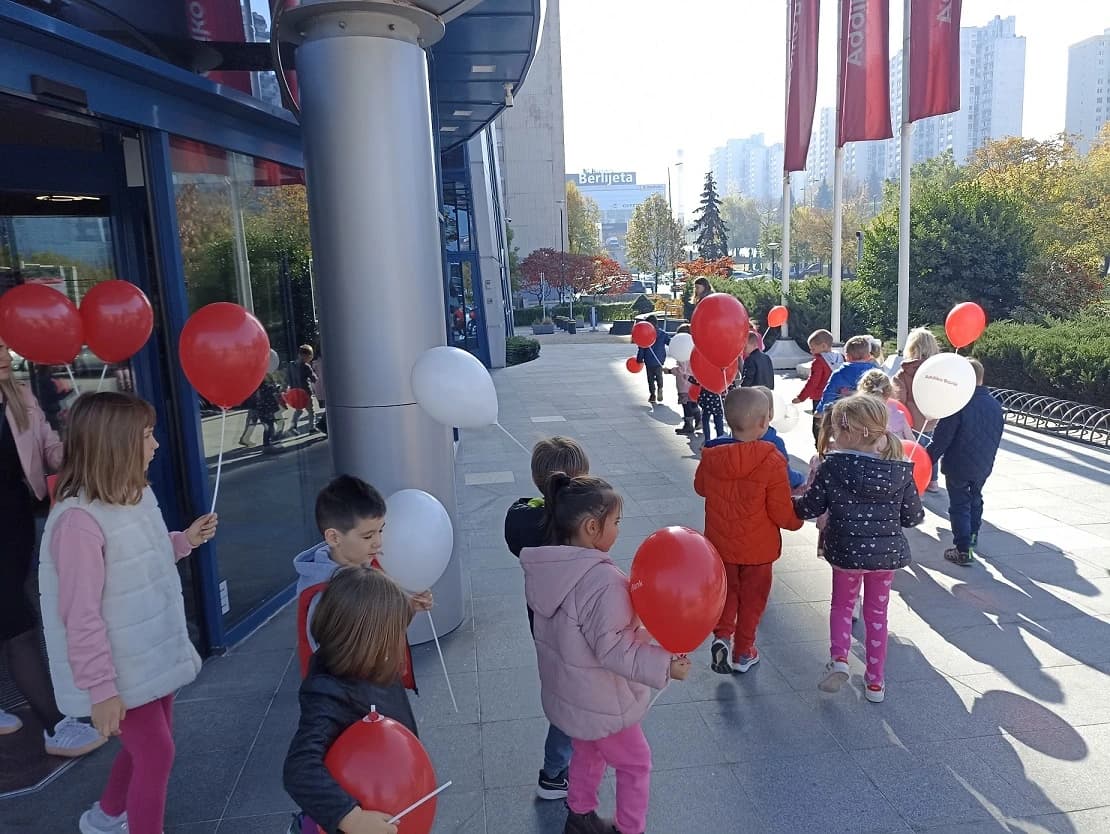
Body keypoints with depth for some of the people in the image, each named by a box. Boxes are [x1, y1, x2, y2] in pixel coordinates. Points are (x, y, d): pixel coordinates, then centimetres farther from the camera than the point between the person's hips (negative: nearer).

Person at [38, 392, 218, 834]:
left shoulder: (138, 494, -1)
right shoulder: (79, 521, -27)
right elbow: (81, 617, -24)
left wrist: (184, 540, -1)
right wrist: (101, 689, -19)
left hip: (156, 652, 9)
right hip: (124, 668, -9)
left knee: (145, 744, 24)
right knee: (156, 752, 3)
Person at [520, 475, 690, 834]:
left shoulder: (547, 569, -7)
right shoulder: (602, 581, -34)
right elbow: (614, 650, -31)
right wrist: (664, 665, -26)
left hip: (565, 691, 8)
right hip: (600, 700, -8)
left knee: (587, 753, 30)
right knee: (636, 764, 18)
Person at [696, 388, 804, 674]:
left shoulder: (711, 457, -12)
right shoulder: (771, 461, -23)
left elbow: (700, 487, 7)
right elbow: (782, 512, -18)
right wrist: (797, 519, 3)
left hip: (720, 544, 3)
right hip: (758, 547, -3)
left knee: (726, 590, 24)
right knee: (752, 598, 16)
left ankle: (721, 635, 6)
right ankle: (743, 653, 27)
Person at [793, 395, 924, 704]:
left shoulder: (832, 466, -17)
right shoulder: (900, 470, -9)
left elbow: (809, 508, -9)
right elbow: (913, 516, -1)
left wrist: (791, 502, 11)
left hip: (846, 551, -2)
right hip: (887, 552, 2)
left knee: (842, 605, 22)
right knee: (877, 614, 19)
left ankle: (839, 658, 2)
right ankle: (876, 681, 27)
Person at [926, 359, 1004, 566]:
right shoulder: (995, 405, 1)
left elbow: (942, 438, -21)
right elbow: (997, 436, 12)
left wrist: (929, 459, -12)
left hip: (958, 466, -6)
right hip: (983, 465, 7)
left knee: (959, 505, 2)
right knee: (975, 498, 26)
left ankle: (963, 550, 0)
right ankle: (972, 535, 42)